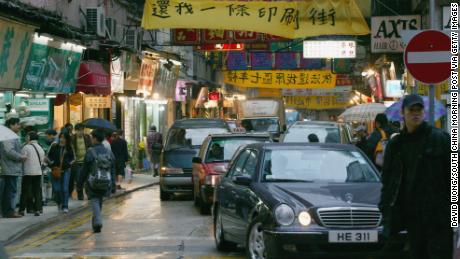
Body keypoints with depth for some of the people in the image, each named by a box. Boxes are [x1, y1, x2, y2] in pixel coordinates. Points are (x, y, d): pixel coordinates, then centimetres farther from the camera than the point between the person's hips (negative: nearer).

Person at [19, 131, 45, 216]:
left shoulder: (26, 147, -8)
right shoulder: (41, 149, 11)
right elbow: (42, 161, 14)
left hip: (28, 172, -5)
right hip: (38, 172, 5)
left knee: (25, 191, 1)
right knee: (37, 191, 7)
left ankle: (22, 210, 1)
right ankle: (37, 210, 3)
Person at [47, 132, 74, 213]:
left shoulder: (69, 148, 3)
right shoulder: (54, 147, 1)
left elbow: (73, 158, 13)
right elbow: (49, 156, 9)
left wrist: (69, 163, -3)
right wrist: (51, 164, -5)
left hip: (66, 170, 0)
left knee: (65, 188, -5)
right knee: (57, 189, -3)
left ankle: (65, 206, 1)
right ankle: (59, 203, 25)